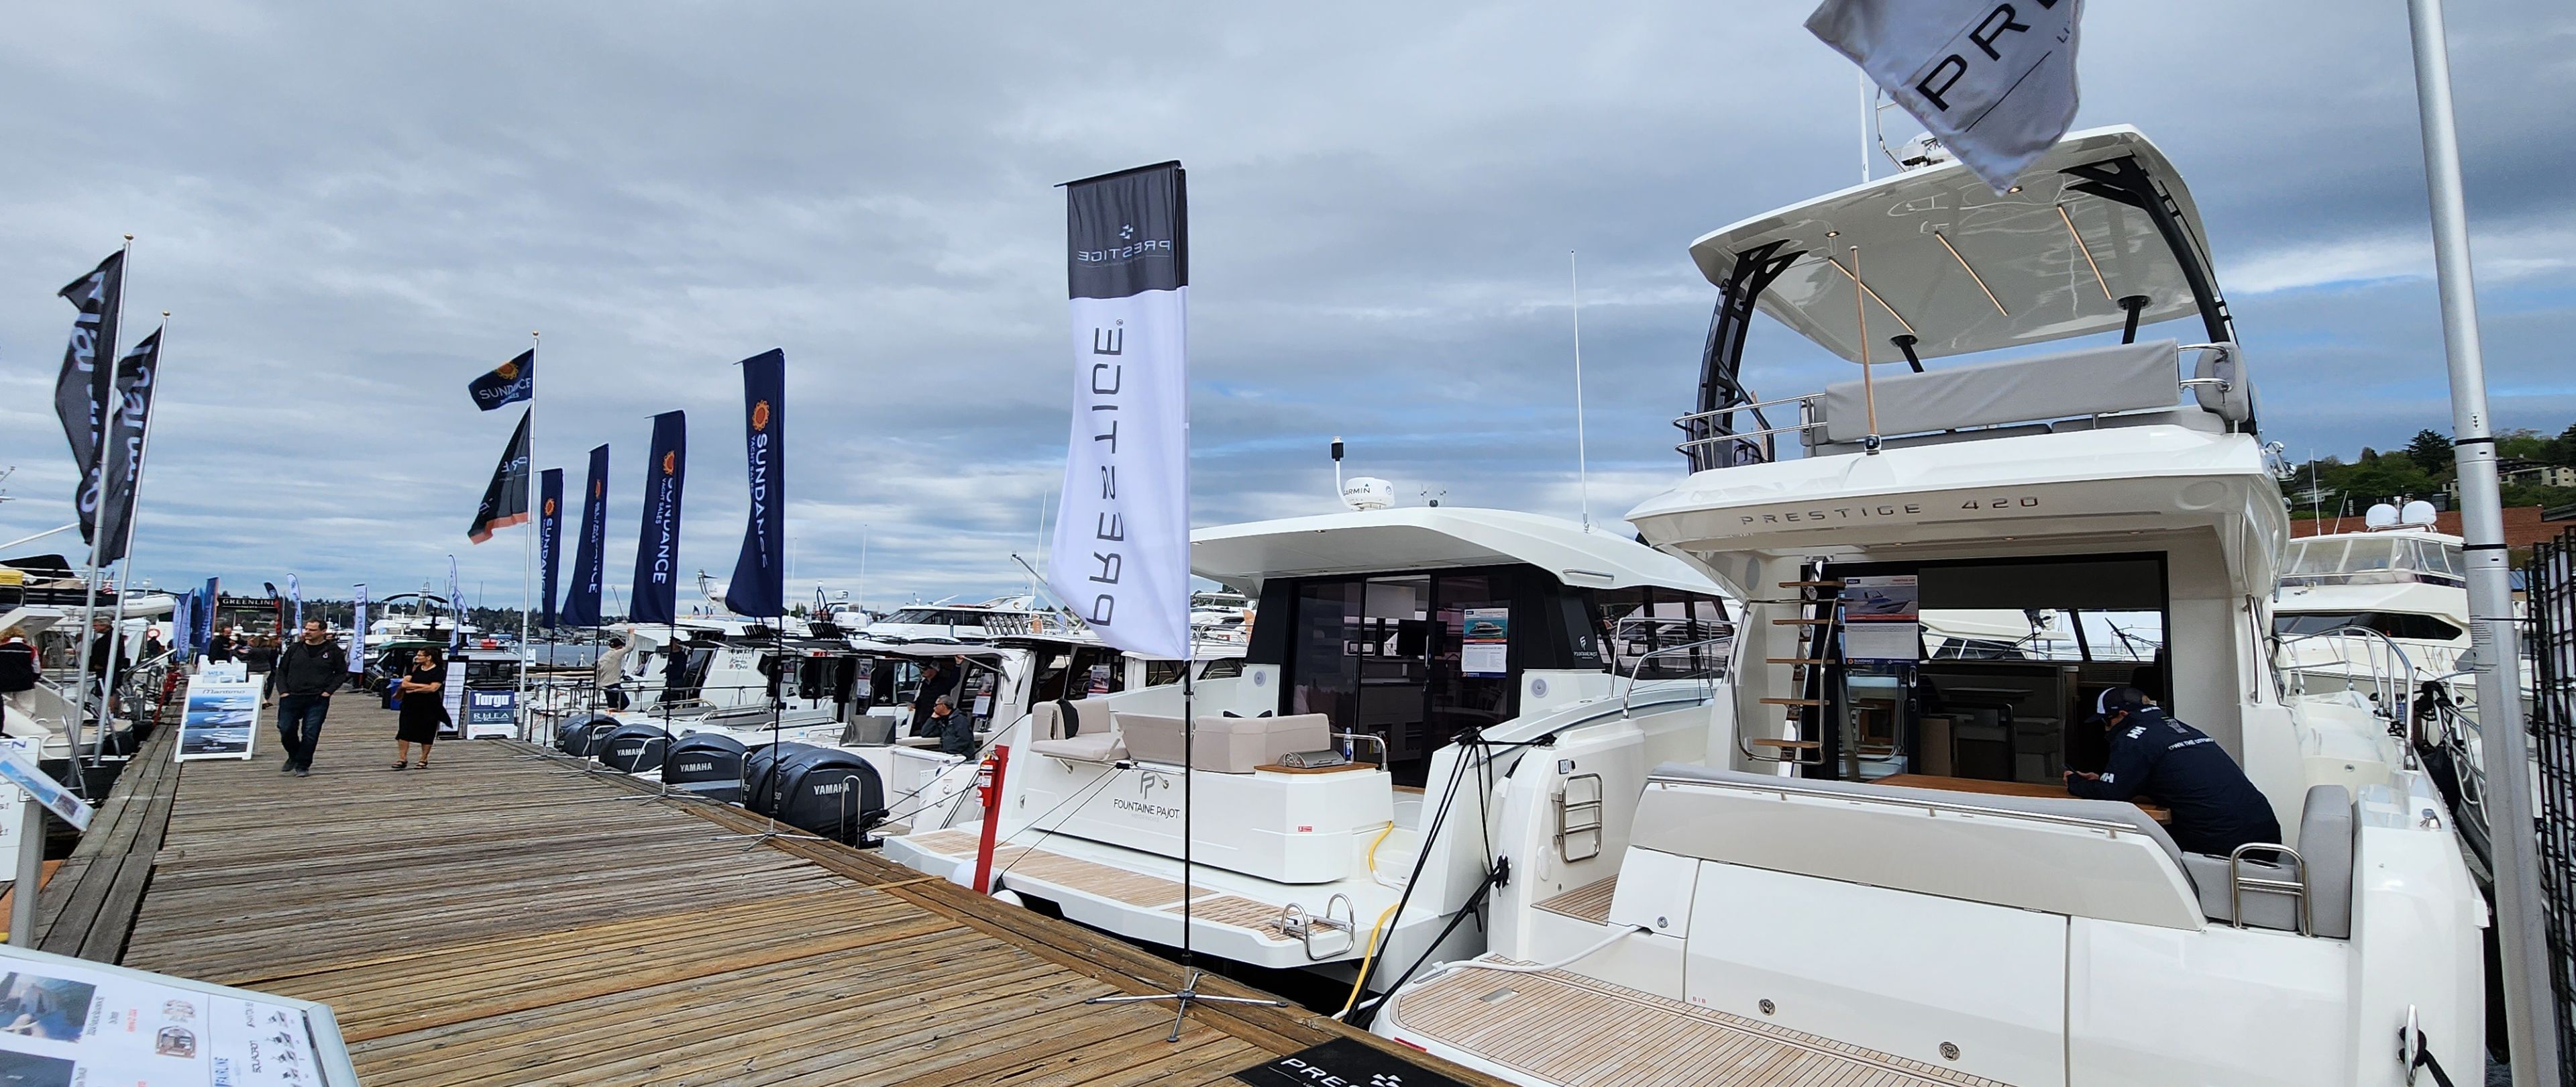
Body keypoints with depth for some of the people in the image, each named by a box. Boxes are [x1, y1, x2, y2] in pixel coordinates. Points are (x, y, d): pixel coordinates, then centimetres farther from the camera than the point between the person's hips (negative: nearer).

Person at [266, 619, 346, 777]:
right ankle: (293, 757, 30)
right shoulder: (295, 648, 6)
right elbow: (281, 671, 14)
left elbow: (342, 673, 7)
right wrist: (283, 691, 1)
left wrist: (328, 691, -4)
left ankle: (303, 766, 8)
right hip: (291, 698, 3)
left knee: (310, 733, -3)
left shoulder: (333, 650, 0)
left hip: (317, 700, -3)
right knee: (286, 729, 4)